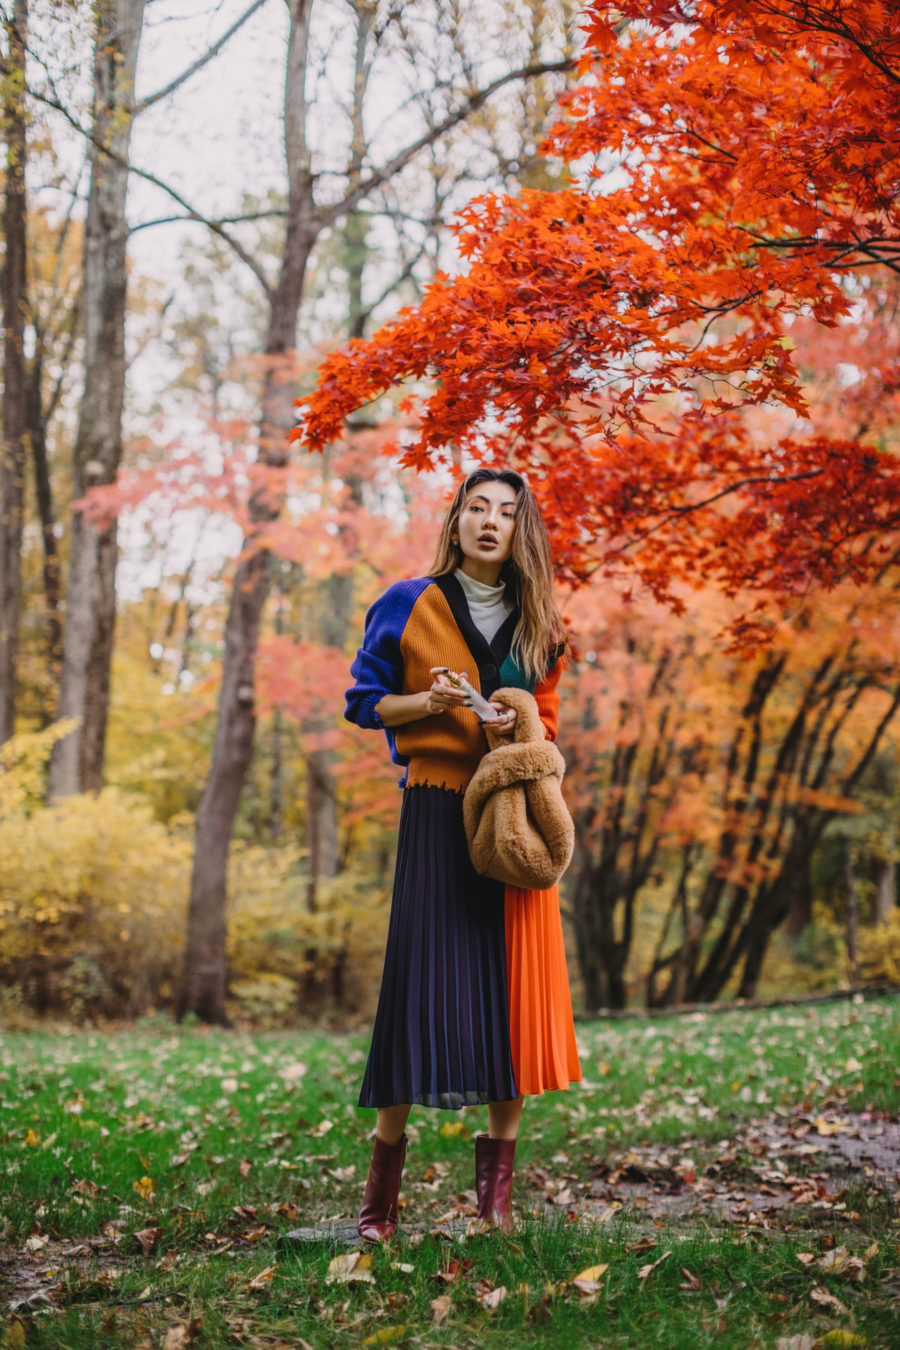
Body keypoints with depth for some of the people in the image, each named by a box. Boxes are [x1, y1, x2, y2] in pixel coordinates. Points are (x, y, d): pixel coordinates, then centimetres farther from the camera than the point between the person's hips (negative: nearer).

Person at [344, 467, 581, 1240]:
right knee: (421, 978, -8)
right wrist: (428, 701, -11)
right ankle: (384, 1184, 1)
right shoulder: (408, 607, 6)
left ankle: (497, 1181, 10)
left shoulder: (537, 624, 14)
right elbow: (364, 701, 7)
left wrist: (517, 723, -3)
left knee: (513, 982, -1)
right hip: (437, 809, -3)